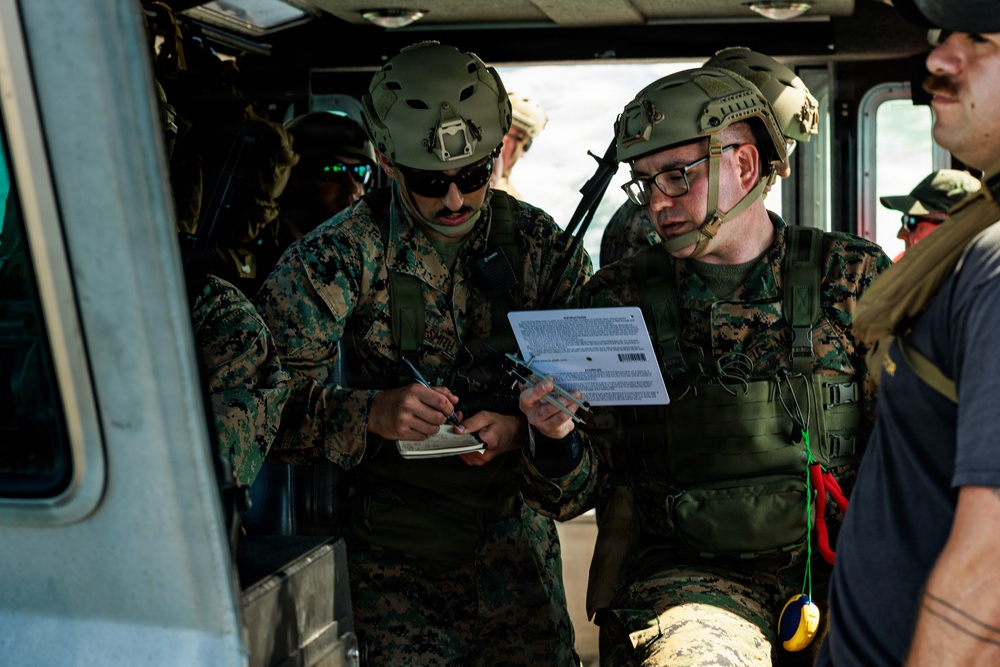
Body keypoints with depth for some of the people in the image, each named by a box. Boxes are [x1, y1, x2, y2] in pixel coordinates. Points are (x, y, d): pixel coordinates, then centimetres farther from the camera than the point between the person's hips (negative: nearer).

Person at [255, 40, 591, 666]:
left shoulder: (537, 241, 1)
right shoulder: (343, 252, -6)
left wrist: (523, 426, -17)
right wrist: (372, 412, -29)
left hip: (513, 524, 2)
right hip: (392, 537, -1)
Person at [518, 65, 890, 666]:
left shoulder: (854, 276, 5)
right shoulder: (617, 300, 3)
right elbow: (577, 494, 5)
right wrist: (556, 438, -16)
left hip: (838, 569, 3)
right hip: (684, 575, -3)